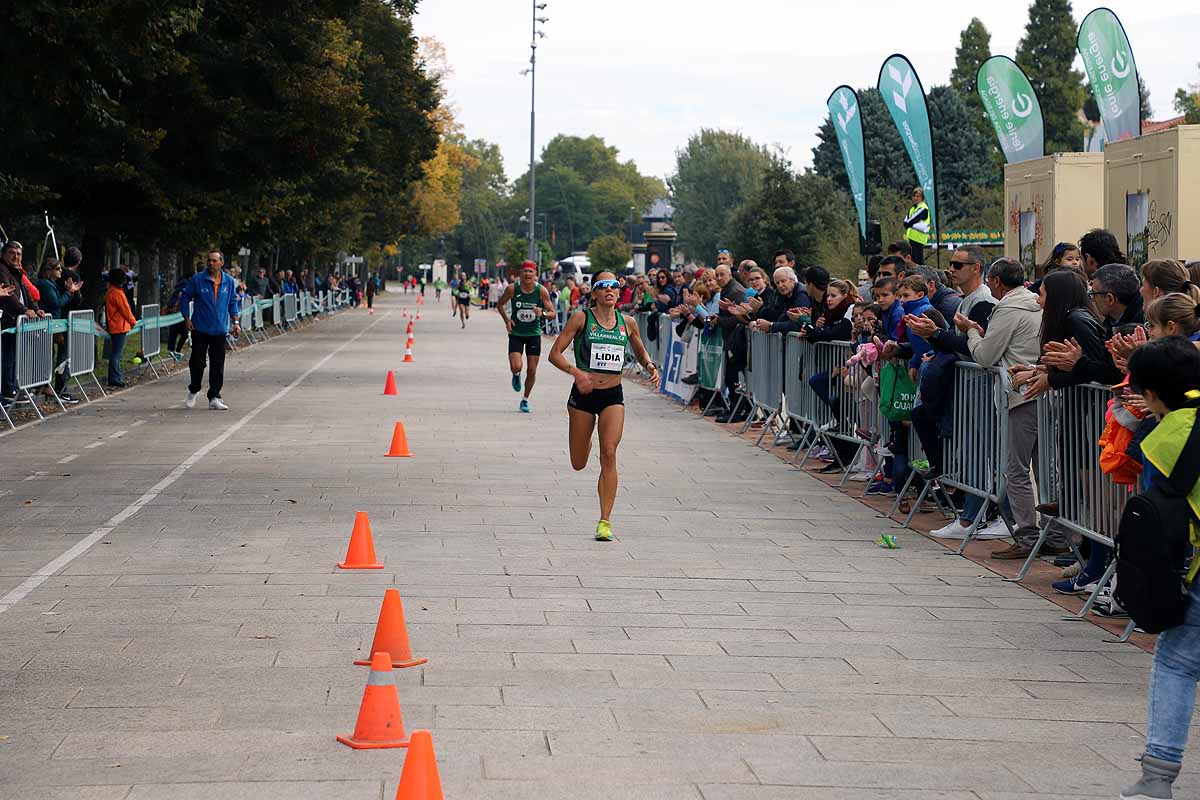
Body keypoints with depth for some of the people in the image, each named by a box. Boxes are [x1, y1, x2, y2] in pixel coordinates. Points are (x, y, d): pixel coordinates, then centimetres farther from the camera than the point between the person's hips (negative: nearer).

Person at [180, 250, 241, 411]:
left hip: (219, 330, 2)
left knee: (218, 365, 1)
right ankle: (193, 391, 24)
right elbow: (184, 297, 4)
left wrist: (235, 321, 6)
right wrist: (187, 318, -3)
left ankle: (214, 398, 7)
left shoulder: (229, 282, 5)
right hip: (200, 329, -2)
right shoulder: (197, 279, -3)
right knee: (197, 362, 1)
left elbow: (233, 302, 16)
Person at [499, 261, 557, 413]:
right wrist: (507, 320, -7)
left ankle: (525, 400, 24)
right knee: (516, 367, -16)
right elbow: (500, 304, 7)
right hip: (516, 333, -1)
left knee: (532, 370, 3)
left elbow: (553, 313, -6)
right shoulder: (512, 288, -10)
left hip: (534, 334, 1)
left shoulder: (541, 291, -10)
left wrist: (542, 314, -27)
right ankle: (516, 376, 23)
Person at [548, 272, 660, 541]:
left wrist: (650, 366, 0)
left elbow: (640, 352, 22)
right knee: (578, 464, 9)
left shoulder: (627, 323, 4)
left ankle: (605, 522, -14)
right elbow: (555, 353, -7)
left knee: (609, 453, -18)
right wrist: (575, 372, -24)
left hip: (613, 396, 1)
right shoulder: (581, 319, -6)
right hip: (583, 395, -1)